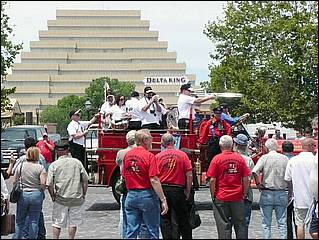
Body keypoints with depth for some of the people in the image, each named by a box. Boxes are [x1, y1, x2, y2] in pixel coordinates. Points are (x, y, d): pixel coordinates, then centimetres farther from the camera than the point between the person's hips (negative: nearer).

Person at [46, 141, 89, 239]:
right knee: (73, 222, 11)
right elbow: (85, 180, 1)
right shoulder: (77, 162, 1)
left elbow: (49, 184, -7)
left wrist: (53, 196, 6)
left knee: (57, 222, 8)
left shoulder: (54, 165, -3)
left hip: (61, 198, -1)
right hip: (76, 198, 1)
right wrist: (83, 194, 10)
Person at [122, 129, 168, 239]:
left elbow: (124, 176, 11)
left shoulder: (127, 155, 5)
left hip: (131, 195, 5)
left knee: (131, 231, 8)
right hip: (147, 195, -5)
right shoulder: (149, 156, -13)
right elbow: (154, 180, -18)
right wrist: (163, 200, -16)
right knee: (152, 231, 5)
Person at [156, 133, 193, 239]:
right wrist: (188, 191, 5)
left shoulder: (157, 156, -2)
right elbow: (189, 175, -4)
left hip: (162, 189, 0)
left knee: (164, 219, 8)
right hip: (178, 189, 0)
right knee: (180, 219, 8)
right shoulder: (182, 155, -2)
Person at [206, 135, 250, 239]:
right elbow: (245, 179, 2)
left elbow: (212, 180, -9)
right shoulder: (240, 158, 0)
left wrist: (213, 195, 1)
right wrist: (244, 194, 11)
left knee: (224, 226, 3)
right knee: (240, 225, 11)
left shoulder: (216, 159, -7)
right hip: (237, 198, 2)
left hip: (221, 198, -2)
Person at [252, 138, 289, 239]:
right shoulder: (284, 158, 2)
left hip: (267, 192, -2)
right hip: (282, 192, 2)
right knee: (282, 222, 8)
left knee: (266, 222, 6)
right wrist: (290, 192, 9)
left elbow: (255, 172, -18)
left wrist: (258, 184, -5)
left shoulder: (264, 158, -5)